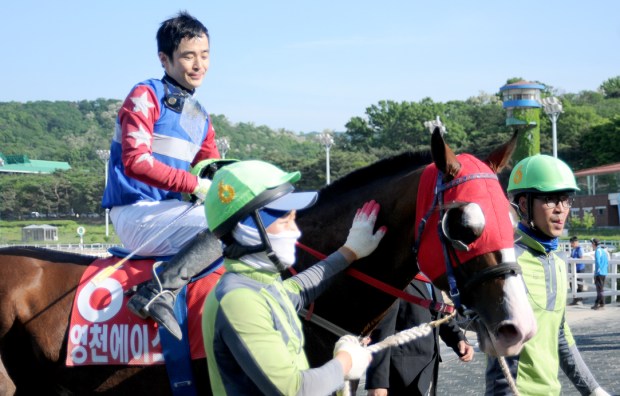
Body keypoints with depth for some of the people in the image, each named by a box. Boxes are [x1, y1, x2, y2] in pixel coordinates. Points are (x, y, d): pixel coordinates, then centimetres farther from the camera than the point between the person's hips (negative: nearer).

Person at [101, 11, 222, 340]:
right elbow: (136, 162, -18)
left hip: (169, 211, 9)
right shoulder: (145, 97, -6)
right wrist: (194, 184, -22)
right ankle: (159, 292, -32)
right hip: (136, 214, -9)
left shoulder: (200, 117, 18)